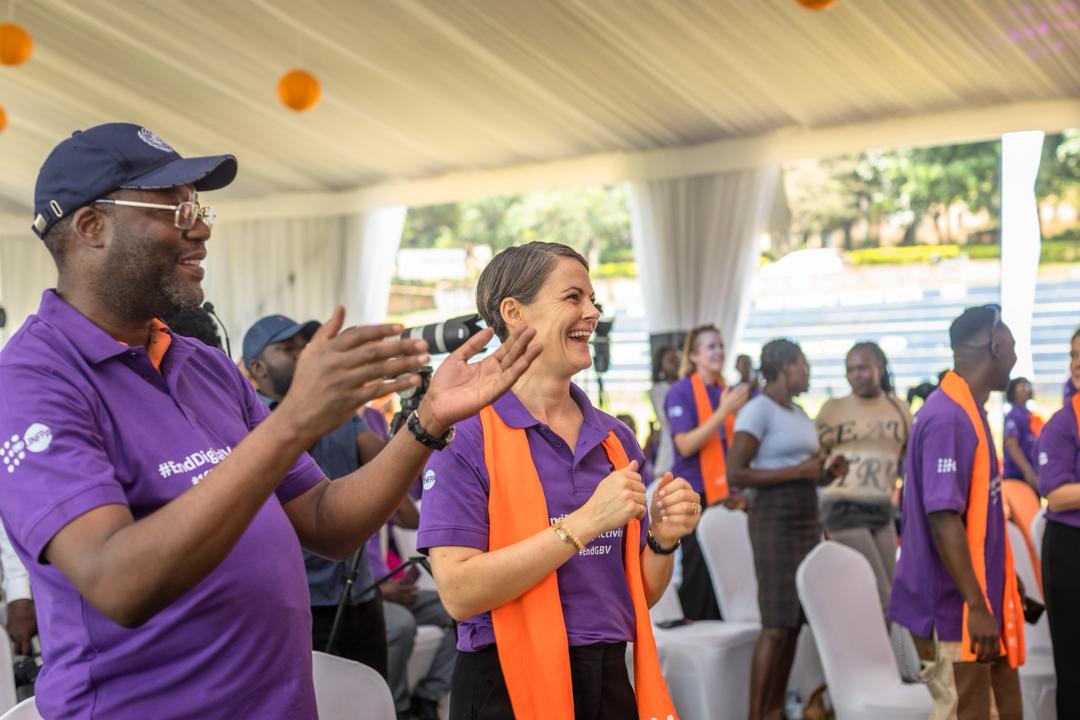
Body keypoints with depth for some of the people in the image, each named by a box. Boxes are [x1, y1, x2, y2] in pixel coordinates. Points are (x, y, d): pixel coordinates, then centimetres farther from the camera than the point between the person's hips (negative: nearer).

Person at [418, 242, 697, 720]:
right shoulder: (465, 434, -11)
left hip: (610, 680, 6)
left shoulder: (615, 439, 6)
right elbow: (459, 592, -20)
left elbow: (641, 592, 12)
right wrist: (585, 522, -22)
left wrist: (663, 538, -9)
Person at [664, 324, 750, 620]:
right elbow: (686, 445, -16)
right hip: (694, 495, -5)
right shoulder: (680, 393, -6)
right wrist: (724, 411, -21)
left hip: (724, 493, 5)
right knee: (699, 572, -5)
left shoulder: (727, 392, 12)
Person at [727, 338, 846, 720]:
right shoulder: (757, 410, -10)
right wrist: (798, 471, -18)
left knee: (794, 621, 7)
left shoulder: (799, 413, 17)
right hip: (775, 520, -8)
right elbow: (735, 474, -17)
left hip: (807, 519, 8)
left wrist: (828, 473, 6)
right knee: (776, 623, -10)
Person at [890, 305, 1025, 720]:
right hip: (955, 607, -10)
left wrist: (1002, 586, 23)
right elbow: (943, 518, -24)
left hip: (982, 600, 10)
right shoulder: (948, 418, -20)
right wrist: (976, 606, -24)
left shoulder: (967, 412, 12)